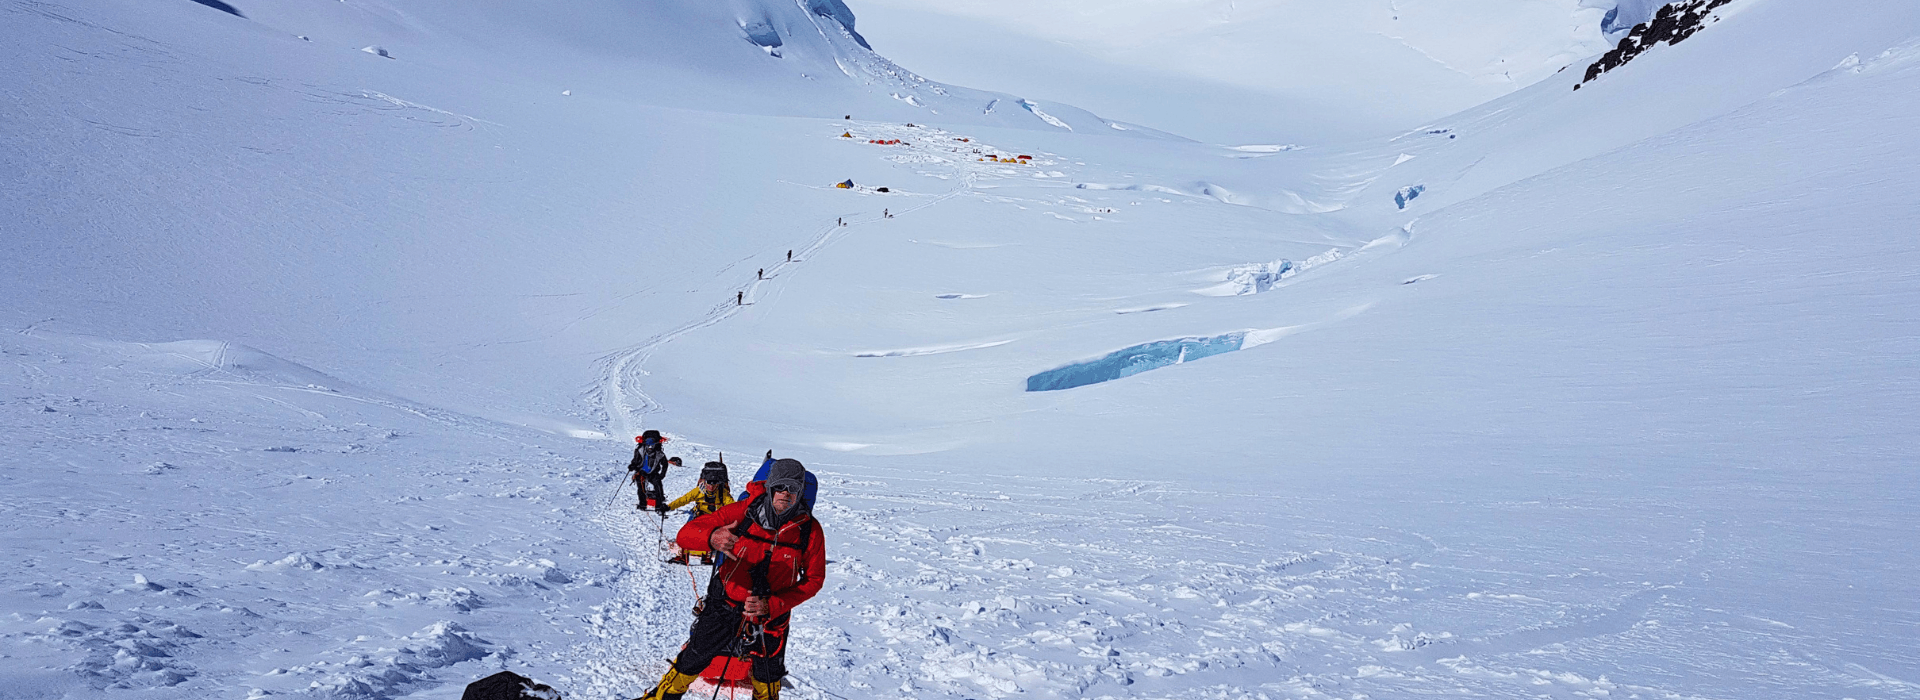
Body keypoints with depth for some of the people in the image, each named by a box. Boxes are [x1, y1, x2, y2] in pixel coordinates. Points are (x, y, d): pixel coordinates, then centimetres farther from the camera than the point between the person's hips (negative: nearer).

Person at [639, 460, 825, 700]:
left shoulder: (810, 530, -16)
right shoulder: (743, 511, -19)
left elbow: (814, 579, -8)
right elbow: (686, 533, -19)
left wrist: (771, 605, -19)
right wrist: (712, 538, -43)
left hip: (771, 613, 1)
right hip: (724, 605, 0)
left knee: (767, 678, 18)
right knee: (693, 660, 13)